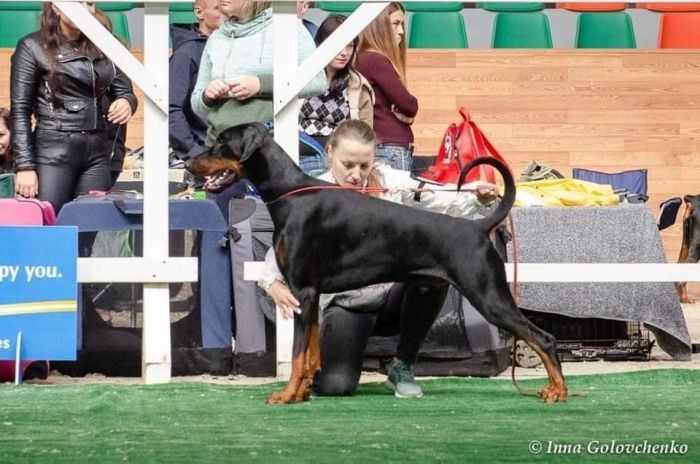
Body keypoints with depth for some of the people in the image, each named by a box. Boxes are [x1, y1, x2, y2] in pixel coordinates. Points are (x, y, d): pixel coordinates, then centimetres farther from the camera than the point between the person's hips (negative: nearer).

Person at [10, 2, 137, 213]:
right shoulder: (33, 47, 2)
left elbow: (124, 91, 19)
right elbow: (20, 111, -2)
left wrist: (126, 102, -7)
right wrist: (25, 166, -10)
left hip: (97, 151, 5)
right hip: (53, 150, -5)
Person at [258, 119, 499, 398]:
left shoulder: (390, 181, -7)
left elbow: (442, 204, -11)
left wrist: (478, 199, -32)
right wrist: (273, 282, -32)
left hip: (393, 295, 3)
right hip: (346, 306, -3)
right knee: (334, 386, -27)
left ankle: (402, 367, -8)